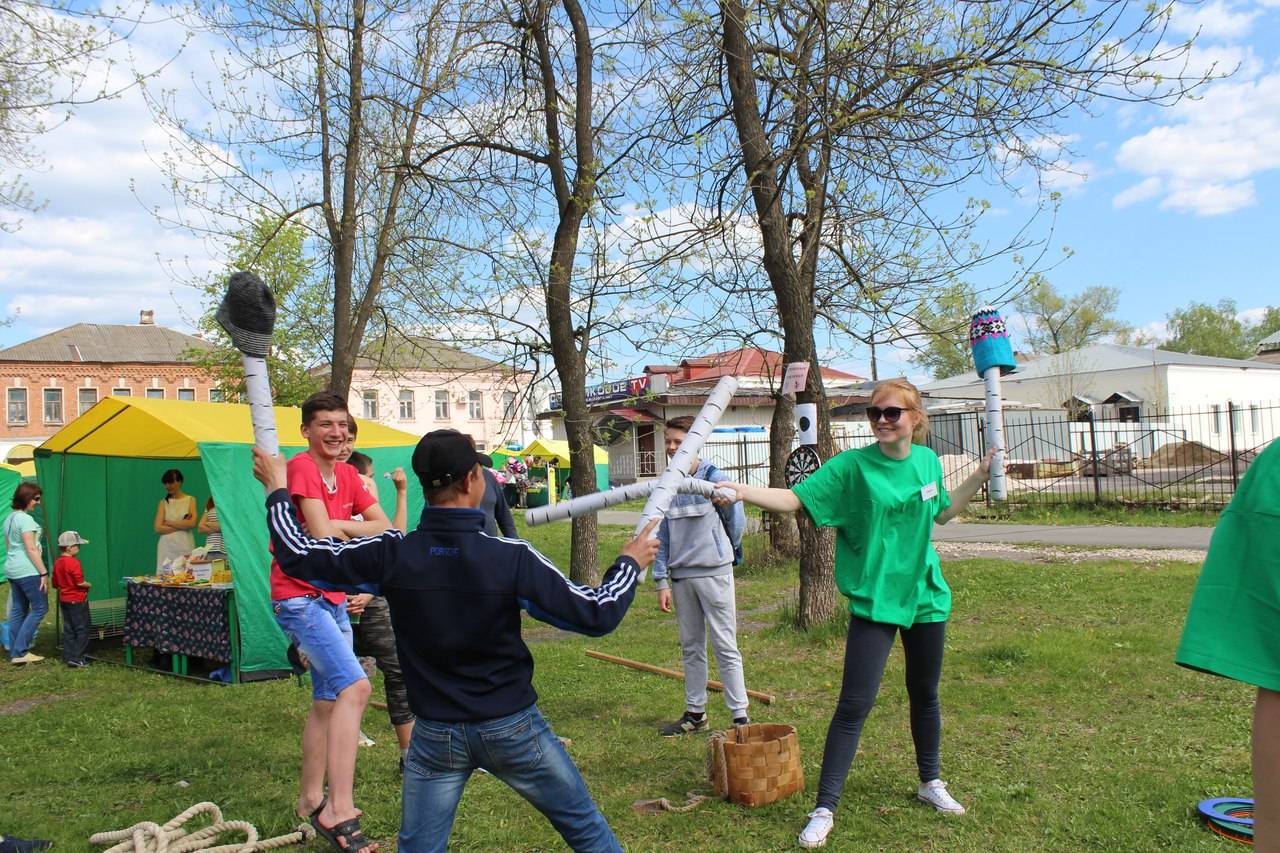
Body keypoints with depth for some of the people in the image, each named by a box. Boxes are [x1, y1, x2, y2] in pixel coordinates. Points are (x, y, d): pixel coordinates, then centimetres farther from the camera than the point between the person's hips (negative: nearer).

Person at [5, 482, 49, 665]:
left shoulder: (9, 518, 15)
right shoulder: (25, 519, -14)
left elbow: (9, 547, 21)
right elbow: (31, 549, -17)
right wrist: (44, 573, -16)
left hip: (12, 570, 10)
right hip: (27, 571, -10)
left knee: (18, 611, 12)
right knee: (40, 608, -4)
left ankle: (14, 653, 14)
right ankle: (20, 651, -6)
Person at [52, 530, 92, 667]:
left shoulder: (57, 563, 7)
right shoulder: (74, 562, -19)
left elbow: (55, 584, 13)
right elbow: (80, 582, -23)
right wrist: (89, 585, -4)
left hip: (64, 599, 8)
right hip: (77, 600, -8)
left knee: (68, 629, 14)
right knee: (82, 630, -1)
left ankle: (68, 656, 17)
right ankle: (77, 658, -4)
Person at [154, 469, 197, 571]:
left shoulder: (190, 500, 8)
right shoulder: (163, 503, 11)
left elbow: (192, 524, -6)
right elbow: (158, 528, 0)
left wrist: (169, 522, -3)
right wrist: (182, 525, -6)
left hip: (185, 546, -1)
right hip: (166, 547, 1)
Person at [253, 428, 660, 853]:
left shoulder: (392, 554, -13)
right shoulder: (512, 557, -19)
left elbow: (298, 556, -2)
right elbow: (596, 614, -14)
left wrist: (276, 491, 13)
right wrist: (630, 562, 3)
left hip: (436, 736, 2)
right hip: (513, 729, -1)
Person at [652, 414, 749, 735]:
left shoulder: (715, 478, -10)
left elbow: (736, 522, 1)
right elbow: (662, 536, 6)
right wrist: (661, 581, 2)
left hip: (714, 573, -5)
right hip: (681, 576, 5)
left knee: (725, 647, -1)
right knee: (691, 648, 13)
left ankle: (740, 716, 5)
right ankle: (695, 713, 24)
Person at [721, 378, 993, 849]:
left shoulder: (927, 460, 1)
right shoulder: (852, 466, -13)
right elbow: (793, 499, -22)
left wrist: (980, 475, 10)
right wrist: (740, 490, -36)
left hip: (925, 595, 5)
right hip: (874, 599, -4)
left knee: (925, 693, 19)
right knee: (854, 705, -7)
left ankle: (930, 782, 41)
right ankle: (824, 809, 3)